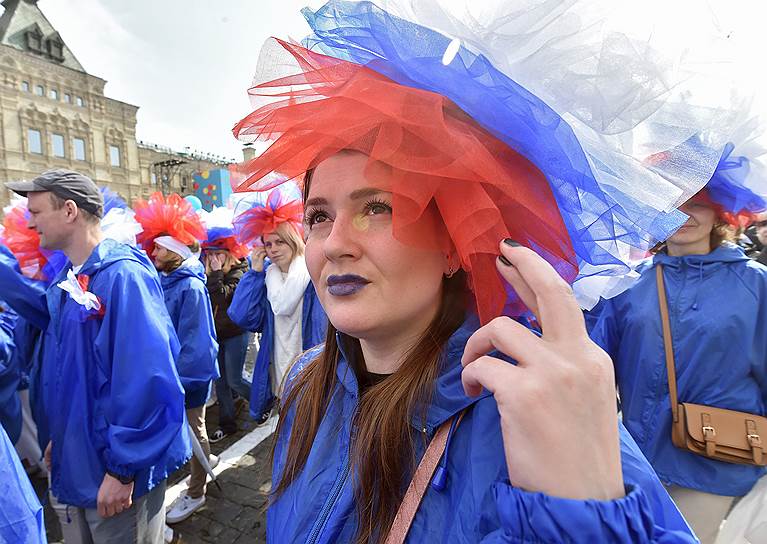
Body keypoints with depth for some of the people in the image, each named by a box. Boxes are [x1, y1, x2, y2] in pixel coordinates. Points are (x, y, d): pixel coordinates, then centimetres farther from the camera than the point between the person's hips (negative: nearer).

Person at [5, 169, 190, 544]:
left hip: (116, 470, -8)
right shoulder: (67, 281, 6)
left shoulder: (123, 275, -23)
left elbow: (149, 379, -27)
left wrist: (123, 469, -22)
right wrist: (60, 436, 16)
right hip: (75, 463, 8)